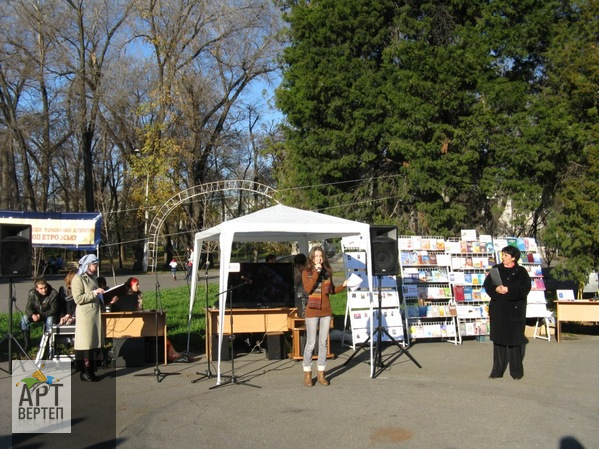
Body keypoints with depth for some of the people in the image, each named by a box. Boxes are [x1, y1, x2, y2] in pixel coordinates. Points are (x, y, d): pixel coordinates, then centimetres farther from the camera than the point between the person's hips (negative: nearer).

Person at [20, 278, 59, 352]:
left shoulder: (53, 294, -23)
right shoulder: (32, 293, -12)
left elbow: (53, 310, -20)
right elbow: (28, 308, -11)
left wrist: (41, 315, -30)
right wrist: (32, 315, -34)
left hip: (49, 315, -4)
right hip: (36, 314, 4)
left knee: (50, 320, -36)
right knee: (24, 319, -20)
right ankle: (26, 344, -9)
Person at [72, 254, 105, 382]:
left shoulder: (93, 278, 17)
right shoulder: (78, 279, -8)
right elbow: (78, 299, -16)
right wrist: (94, 293, -19)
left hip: (96, 314, 8)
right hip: (85, 316, -8)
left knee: (95, 344, 8)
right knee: (86, 344, -4)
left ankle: (91, 371, 15)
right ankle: (85, 373, 2)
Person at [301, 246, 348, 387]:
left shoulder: (327, 271, 9)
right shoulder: (306, 272, -1)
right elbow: (308, 289, -17)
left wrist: (343, 285, 4)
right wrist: (316, 273, -18)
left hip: (326, 311, 4)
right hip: (312, 311, -4)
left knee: (323, 343, 7)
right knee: (311, 343, -2)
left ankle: (321, 373, 16)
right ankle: (307, 374, 10)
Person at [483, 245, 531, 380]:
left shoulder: (521, 272, 0)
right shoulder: (496, 269, 8)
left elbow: (525, 288, -10)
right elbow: (487, 284, 3)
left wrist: (509, 290, -20)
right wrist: (496, 289, -17)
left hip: (515, 310, -3)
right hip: (498, 309, 3)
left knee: (515, 341, 2)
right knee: (498, 339, 5)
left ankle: (516, 371, 14)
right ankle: (497, 370, 13)